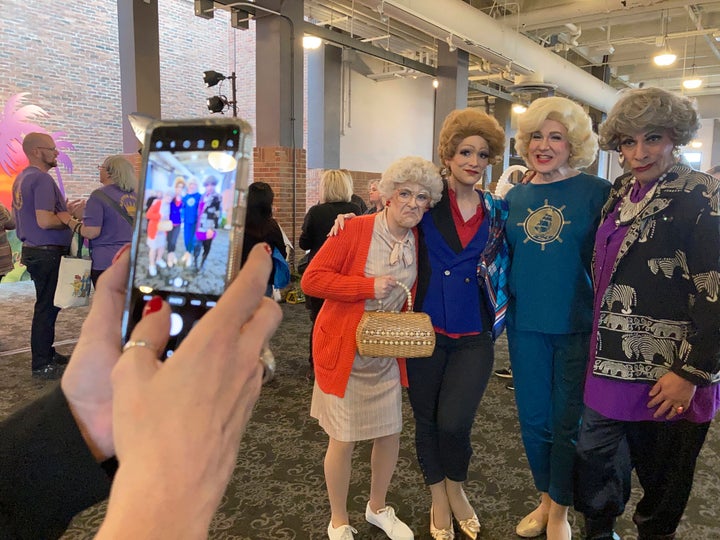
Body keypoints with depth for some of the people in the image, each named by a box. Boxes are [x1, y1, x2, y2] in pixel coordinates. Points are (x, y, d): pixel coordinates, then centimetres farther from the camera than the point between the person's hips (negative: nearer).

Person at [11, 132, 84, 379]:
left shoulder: (22, 178, 15)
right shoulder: (42, 179, -17)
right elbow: (44, 221, -25)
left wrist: (64, 210, 15)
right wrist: (70, 216, -9)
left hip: (33, 250, 10)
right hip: (47, 253, -10)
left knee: (47, 305, 19)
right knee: (47, 307, -2)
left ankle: (46, 353, 31)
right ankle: (42, 365, 7)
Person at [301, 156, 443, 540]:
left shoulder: (418, 238, 1)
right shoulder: (357, 229, -17)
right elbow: (311, 279, -20)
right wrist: (369, 286, -25)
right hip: (344, 350, -5)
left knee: (390, 433, 14)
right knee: (343, 439, 6)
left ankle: (377, 508, 40)